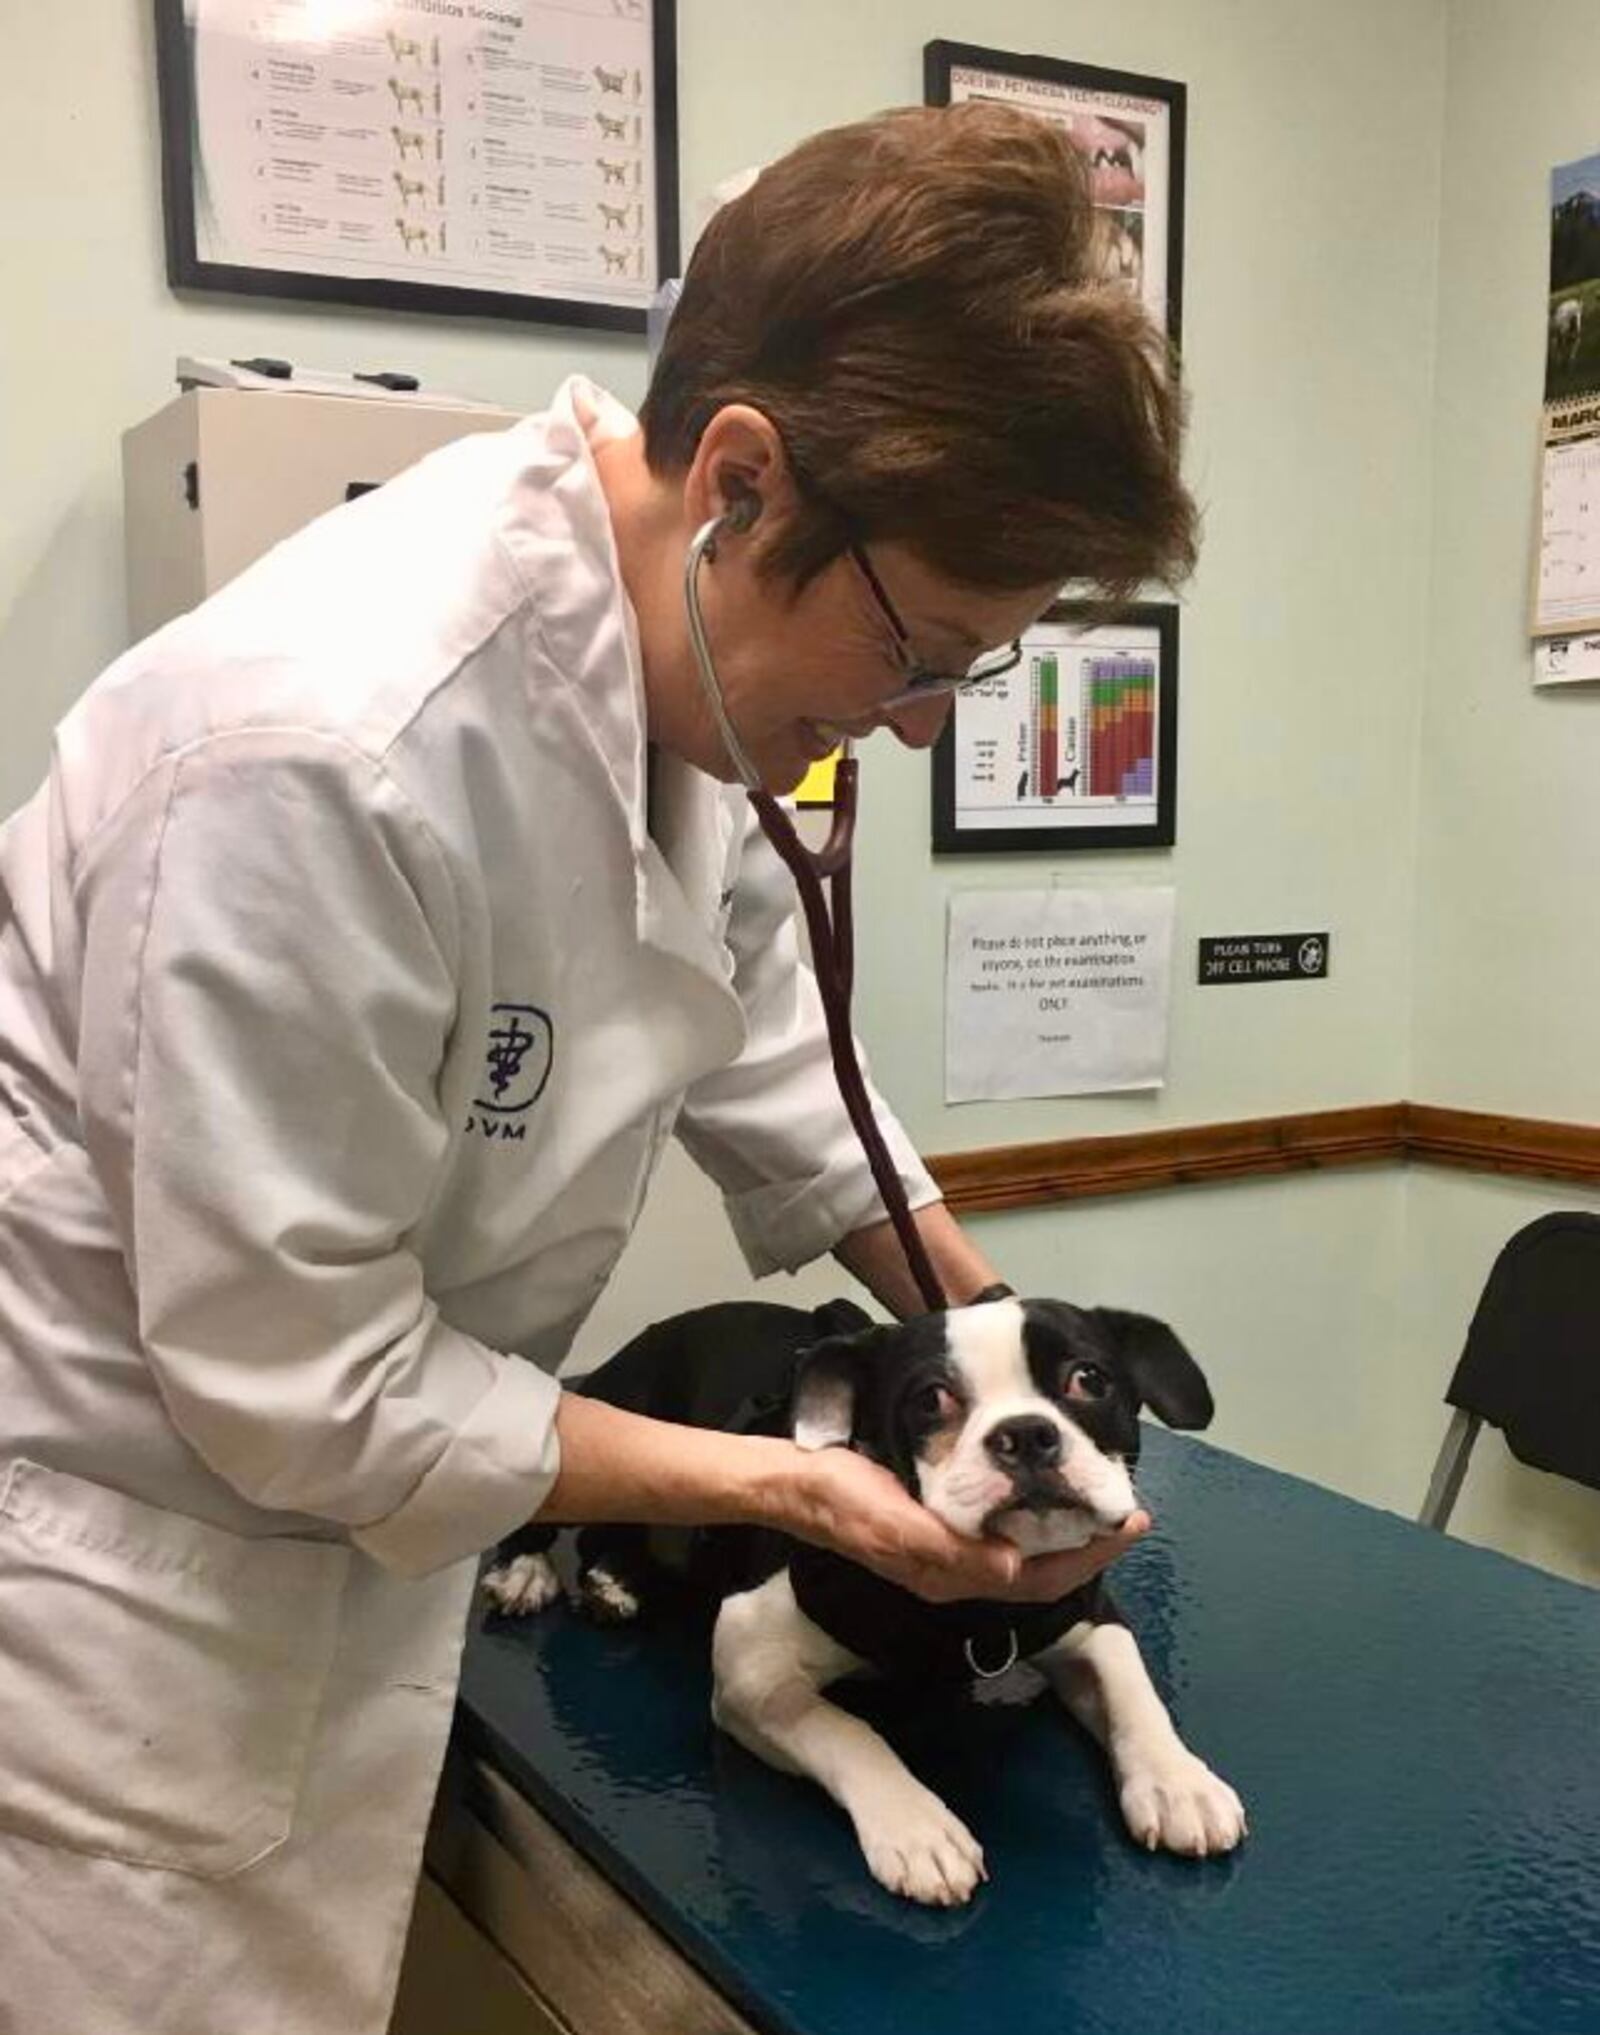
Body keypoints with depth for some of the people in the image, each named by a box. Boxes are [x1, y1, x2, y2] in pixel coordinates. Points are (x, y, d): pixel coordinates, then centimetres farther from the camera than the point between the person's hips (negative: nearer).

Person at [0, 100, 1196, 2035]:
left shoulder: (678, 638, -8)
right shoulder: (331, 750, -33)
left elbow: (751, 1031, 10)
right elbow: (298, 1381, -25)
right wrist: (781, 1485, -17)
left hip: (347, 1523, 8)